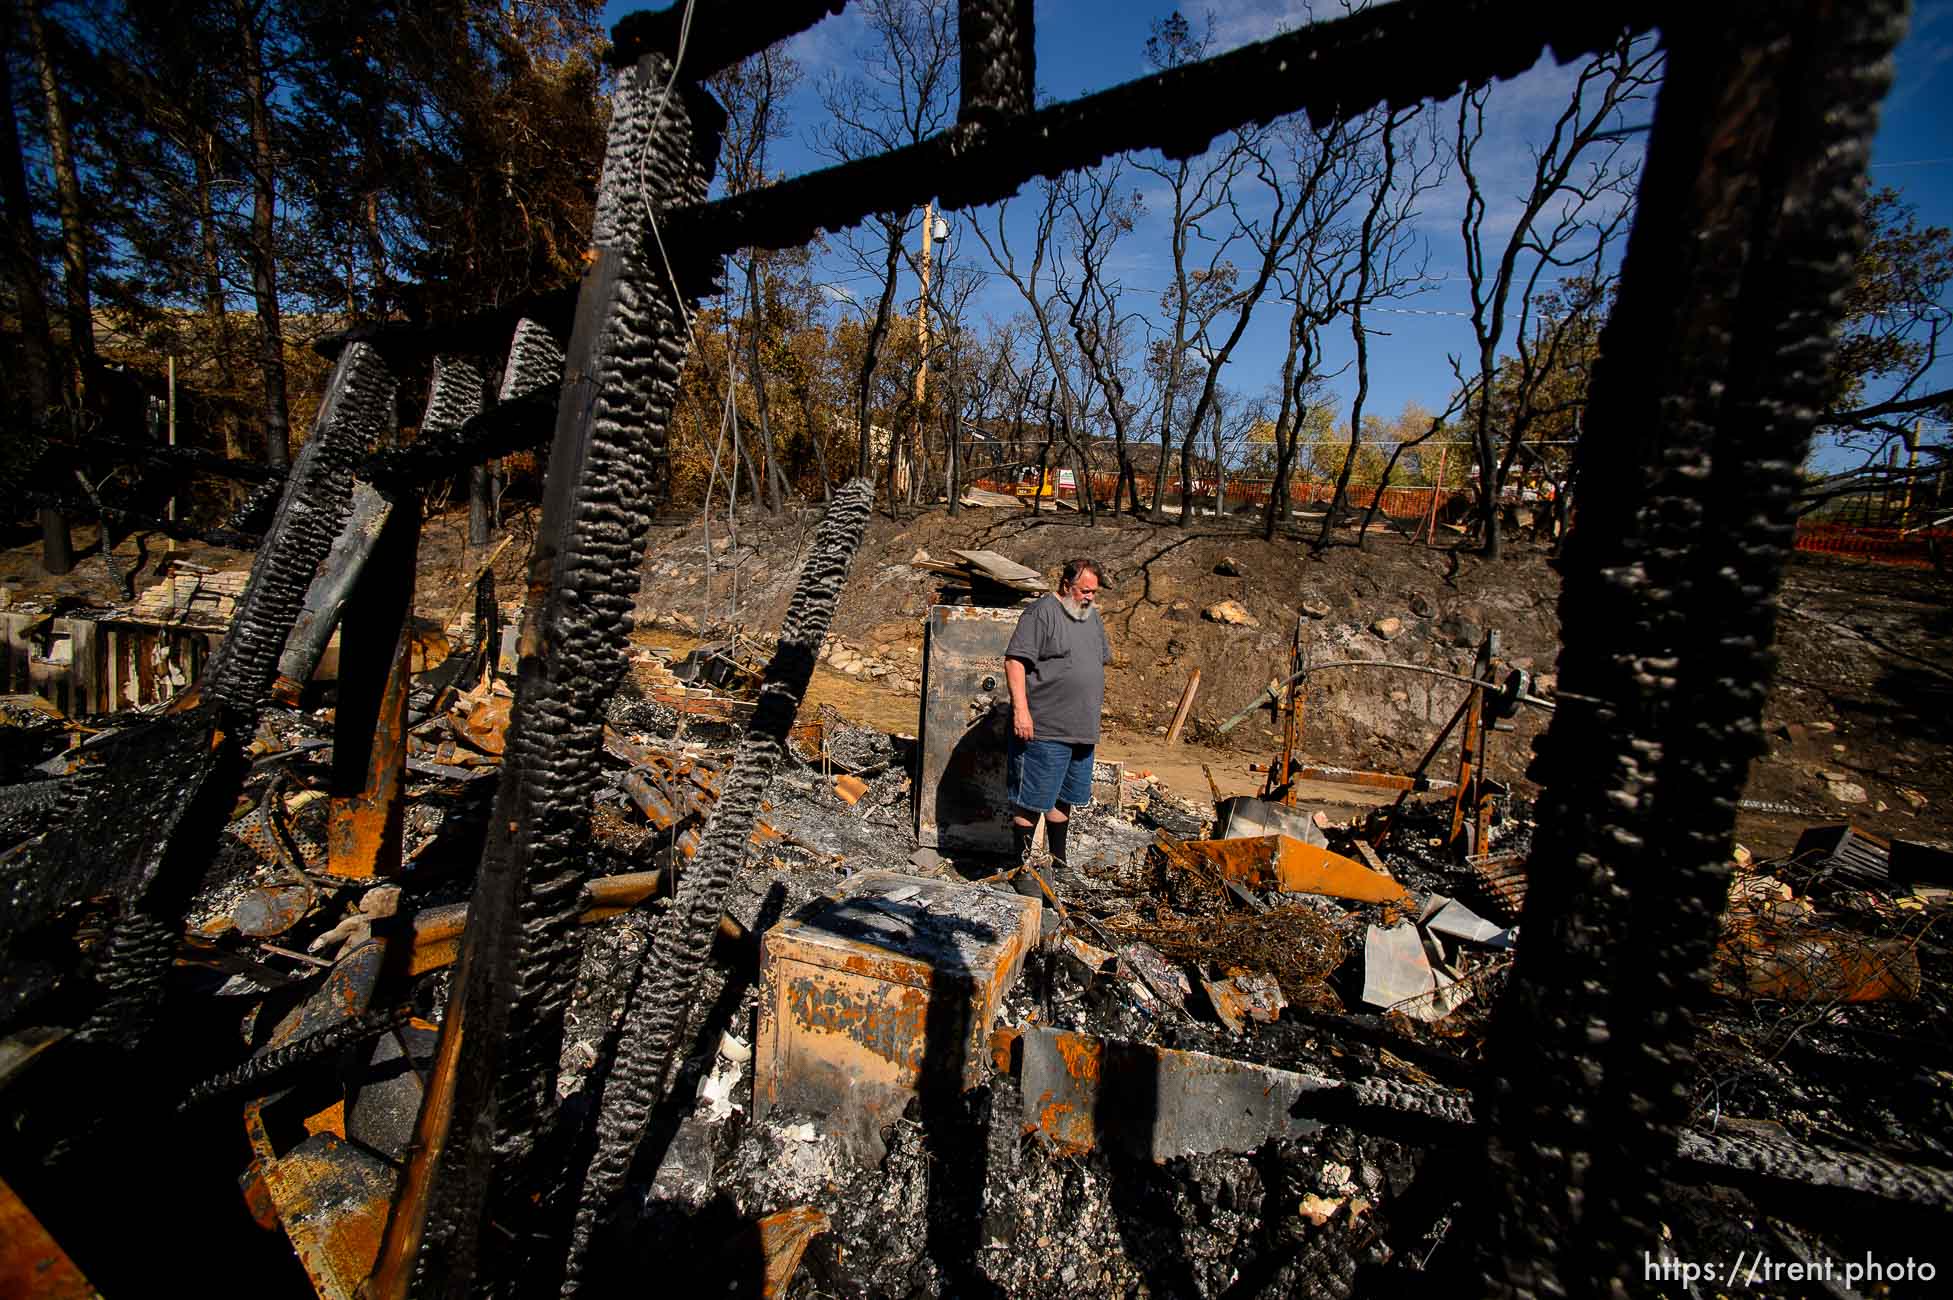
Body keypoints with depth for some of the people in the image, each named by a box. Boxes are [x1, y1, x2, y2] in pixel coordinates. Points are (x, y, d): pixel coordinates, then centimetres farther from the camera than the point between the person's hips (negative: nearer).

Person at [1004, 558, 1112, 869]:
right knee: (1031, 801, 0)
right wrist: (1021, 709, -24)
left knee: (1064, 798, 18)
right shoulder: (1042, 612, -10)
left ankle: (1058, 861, 32)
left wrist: (1093, 712, 23)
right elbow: (1014, 660, -17)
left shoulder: (1091, 615, 16)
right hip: (1043, 729, -8)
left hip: (1082, 731, 8)